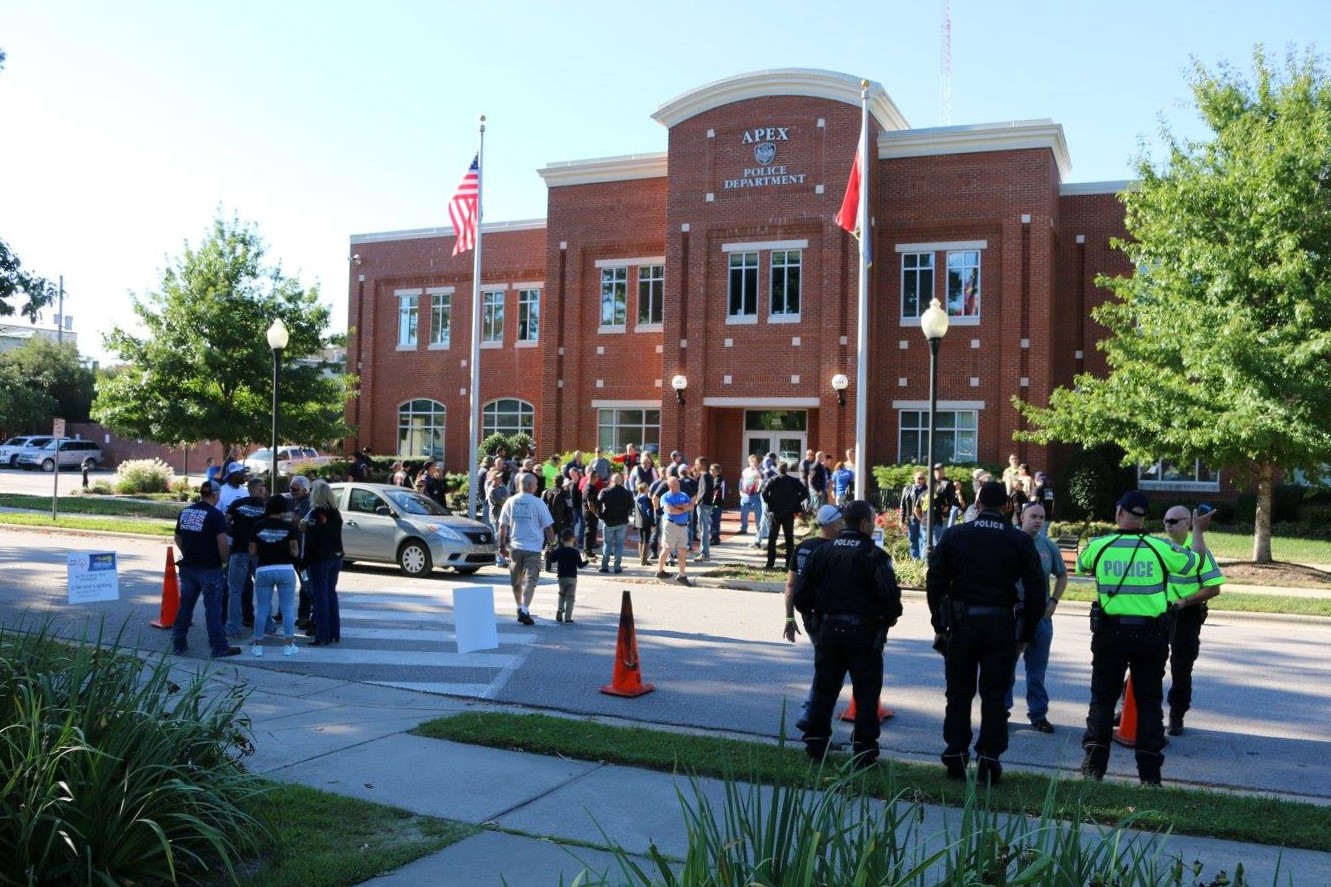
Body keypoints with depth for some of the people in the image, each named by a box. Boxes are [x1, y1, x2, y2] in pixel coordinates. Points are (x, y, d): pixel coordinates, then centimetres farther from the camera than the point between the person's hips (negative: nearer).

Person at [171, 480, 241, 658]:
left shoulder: (184, 512, 7)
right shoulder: (215, 515, -13)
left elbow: (178, 538, 16)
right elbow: (223, 543, -18)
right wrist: (225, 560, -2)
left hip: (188, 568, 6)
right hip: (209, 569, -6)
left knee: (185, 605, 14)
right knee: (213, 608, 0)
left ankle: (178, 644, 21)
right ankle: (219, 647, 5)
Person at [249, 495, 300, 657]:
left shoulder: (258, 527, 0)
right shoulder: (289, 527, -4)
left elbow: (252, 552, 2)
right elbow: (294, 552, -7)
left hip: (263, 570, 1)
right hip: (285, 570, -1)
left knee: (261, 609, 10)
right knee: (287, 608, 6)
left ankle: (258, 644, 12)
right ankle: (289, 645, 6)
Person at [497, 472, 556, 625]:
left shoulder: (510, 502, 3)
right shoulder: (538, 503, -7)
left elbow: (503, 527, 6)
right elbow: (548, 527, -3)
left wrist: (502, 546, 14)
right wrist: (552, 543, 10)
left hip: (515, 548, 4)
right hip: (533, 548, -4)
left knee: (516, 581, 19)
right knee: (530, 580, -5)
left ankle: (519, 608, 30)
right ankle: (524, 611, -18)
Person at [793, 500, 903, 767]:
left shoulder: (823, 551, 4)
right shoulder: (875, 556, -11)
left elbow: (803, 591, 4)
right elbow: (889, 595, -17)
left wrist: (810, 615, 18)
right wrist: (890, 617, 2)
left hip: (828, 631, 4)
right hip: (864, 632, -4)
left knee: (823, 690, 14)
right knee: (866, 694, 5)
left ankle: (815, 744, 18)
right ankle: (864, 752, 7)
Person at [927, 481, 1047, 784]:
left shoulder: (953, 535, 1)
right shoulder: (1020, 541, 0)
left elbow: (935, 585, 1)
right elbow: (1035, 592, 0)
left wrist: (940, 626, 9)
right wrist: (1025, 634, 7)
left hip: (961, 624, 1)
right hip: (1002, 627, 0)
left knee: (959, 693, 10)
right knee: (994, 696, 7)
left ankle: (955, 759, 12)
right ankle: (989, 760, 7)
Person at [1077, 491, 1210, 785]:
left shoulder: (1098, 546, -3)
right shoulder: (1160, 548, -5)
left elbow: (1081, 565, 19)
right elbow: (1196, 561, 12)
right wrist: (1198, 531, 29)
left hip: (1110, 633, 0)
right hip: (1151, 635, 0)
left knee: (1102, 698, 9)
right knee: (1149, 702, 9)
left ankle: (1095, 764, 7)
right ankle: (1150, 772, 11)